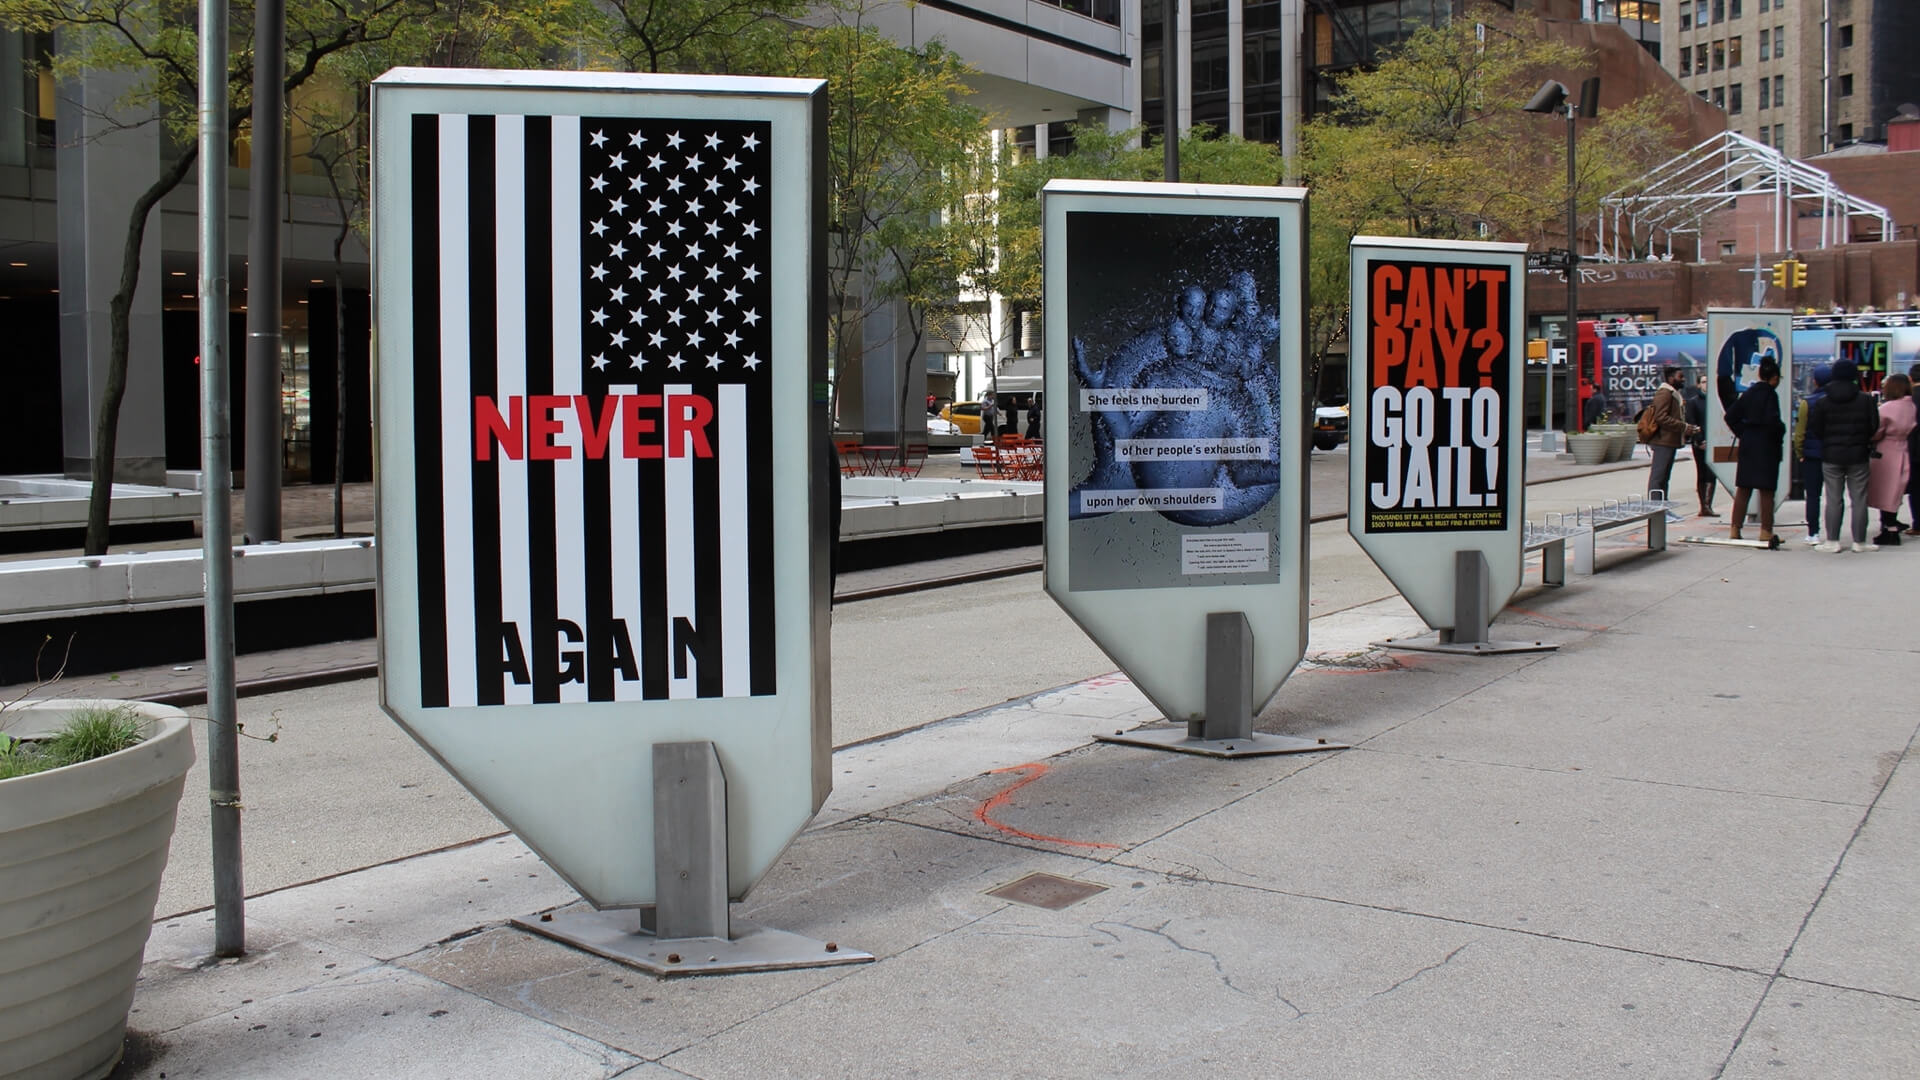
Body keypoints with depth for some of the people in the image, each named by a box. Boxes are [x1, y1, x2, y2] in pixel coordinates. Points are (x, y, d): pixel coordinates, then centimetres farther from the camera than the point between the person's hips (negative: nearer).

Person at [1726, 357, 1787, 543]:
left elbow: (1730, 416, 9)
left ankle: (1734, 529, 11)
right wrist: (1781, 430, -7)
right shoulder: (1770, 394, -13)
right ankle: (1766, 532, 2)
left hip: (1748, 445, 6)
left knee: (1743, 489, 10)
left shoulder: (1748, 393, 8)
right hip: (1767, 447, -6)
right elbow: (1772, 421, -25)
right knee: (1766, 491, -1)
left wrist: (1742, 433, 9)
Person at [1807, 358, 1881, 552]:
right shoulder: (1865, 400, -4)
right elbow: (1874, 427, 0)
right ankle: (1859, 541, 8)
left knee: (1833, 500, 5)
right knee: (1859, 499, 6)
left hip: (1831, 456, 0)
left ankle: (1832, 541, 3)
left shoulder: (1823, 402, -4)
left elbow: (1815, 430, -3)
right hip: (1858, 456, 0)